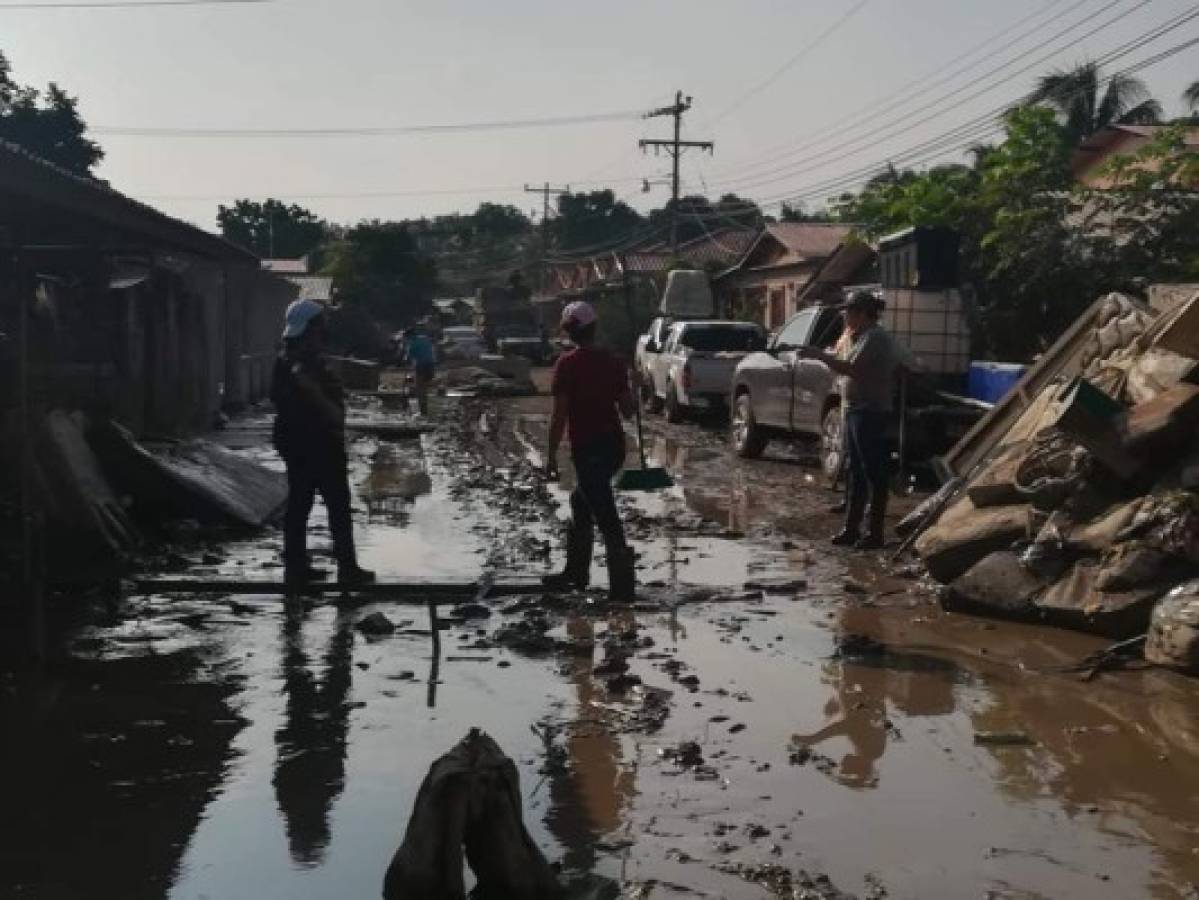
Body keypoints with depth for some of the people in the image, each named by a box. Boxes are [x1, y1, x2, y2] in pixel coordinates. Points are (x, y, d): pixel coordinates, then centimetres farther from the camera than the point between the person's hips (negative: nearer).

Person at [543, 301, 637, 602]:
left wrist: (551, 454, -9)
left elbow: (560, 414, -15)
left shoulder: (567, 364, -12)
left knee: (606, 516, -4)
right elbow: (628, 410, 6)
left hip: (587, 450, -7)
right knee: (580, 502, 23)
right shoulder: (613, 362, 5)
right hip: (614, 445, 7)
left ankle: (622, 586, -3)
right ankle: (576, 571, 31)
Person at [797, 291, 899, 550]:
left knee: (874, 473, -5)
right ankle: (852, 529, 19)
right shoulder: (865, 337, 17)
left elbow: (852, 369, -25)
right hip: (857, 411, 11)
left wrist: (819, 355, -22)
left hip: (870, 413, -11)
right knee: (857, 473, 13)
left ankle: (875, 533, 0)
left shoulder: (875, 337, -15)